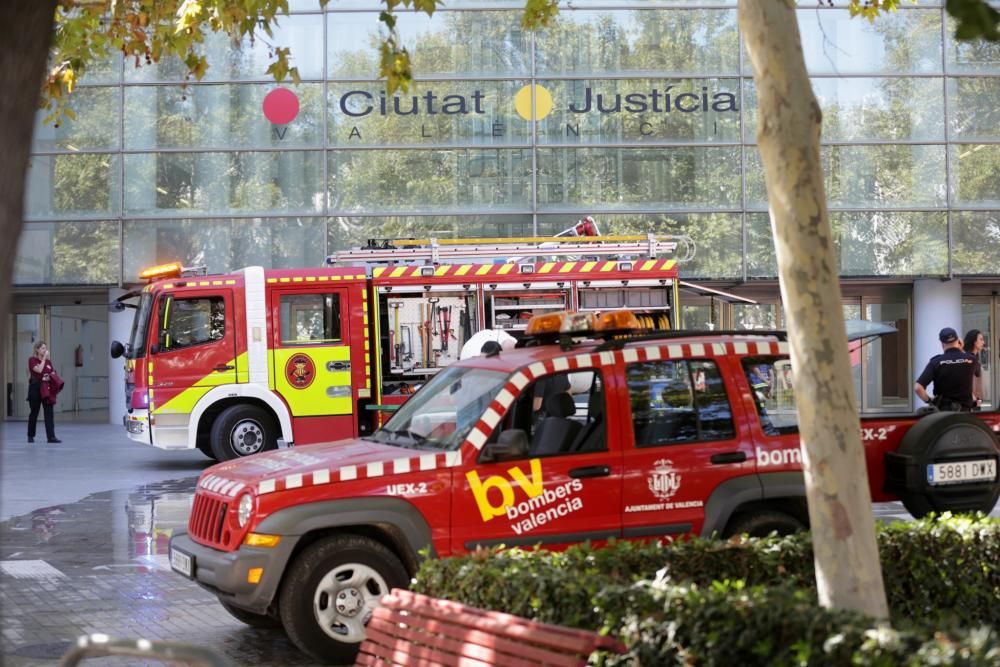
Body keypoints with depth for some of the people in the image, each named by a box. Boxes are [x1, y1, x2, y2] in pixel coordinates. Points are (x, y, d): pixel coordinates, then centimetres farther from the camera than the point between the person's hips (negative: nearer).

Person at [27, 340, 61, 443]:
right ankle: (30, 436, 20)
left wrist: (50, 377, -9)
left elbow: (53, 374, 14)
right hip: (35, 388, -4)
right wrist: (44, 358, -14)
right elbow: (39, 370, -21)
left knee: (49, 412, -5)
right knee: (34, 412, 6)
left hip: (47, 388, 4)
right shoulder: (32, 360, -5)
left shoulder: (48, 361, 11)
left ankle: (51, 436, -8)